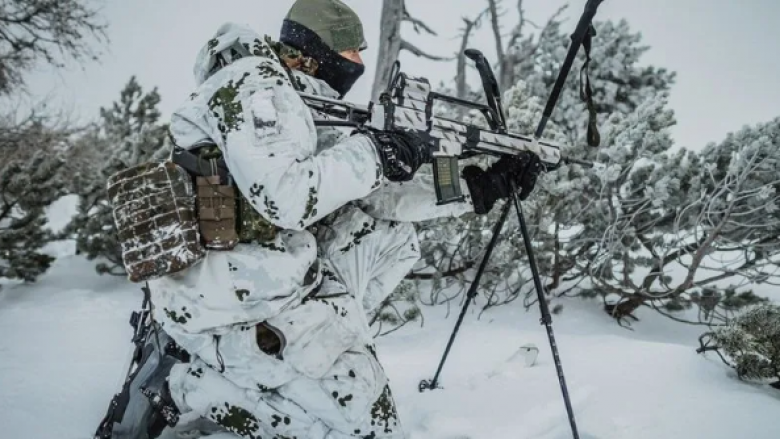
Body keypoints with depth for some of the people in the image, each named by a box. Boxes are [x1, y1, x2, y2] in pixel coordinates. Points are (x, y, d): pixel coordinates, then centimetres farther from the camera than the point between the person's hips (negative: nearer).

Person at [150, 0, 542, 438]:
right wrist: (372, 153, -15)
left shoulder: (308, 107, 11)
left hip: (276, 281, 9)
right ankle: (201, 381, 0)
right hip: (232, 304, -9)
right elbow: (286, 198, -28)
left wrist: (484, 186, 6)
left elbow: (379, 195, 9)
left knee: (392, 237, 9)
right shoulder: (252, 85, -15)